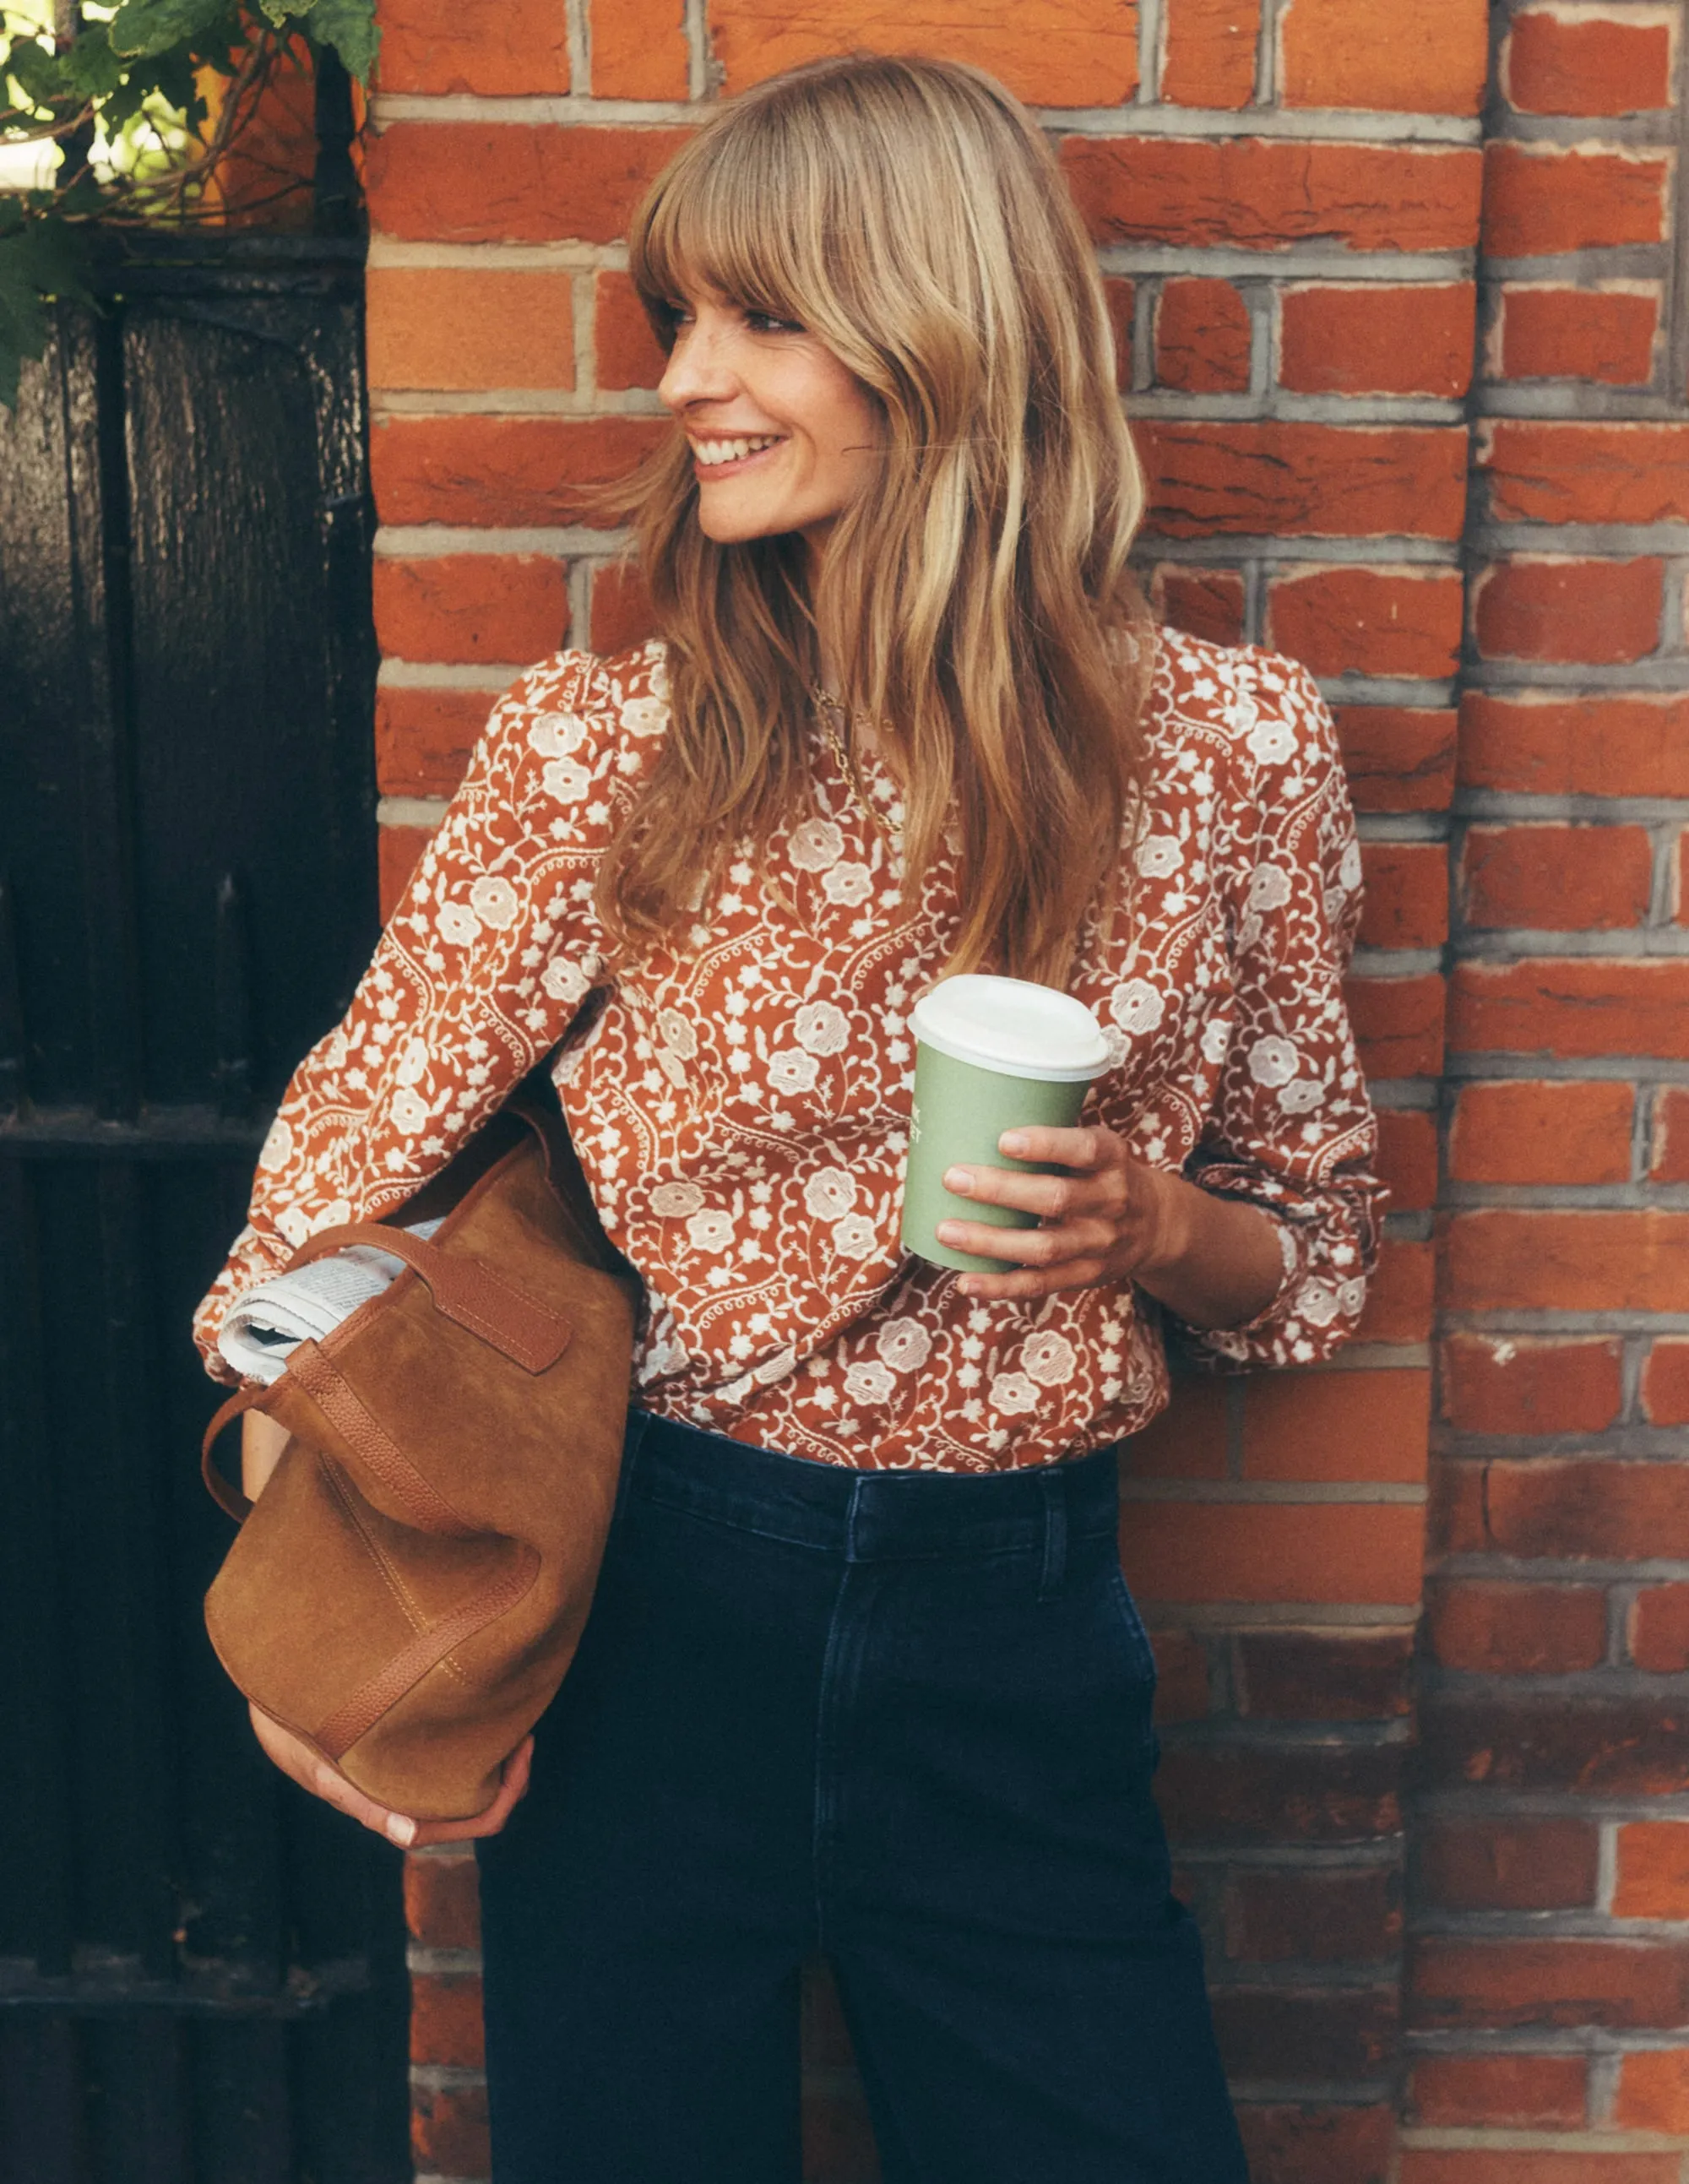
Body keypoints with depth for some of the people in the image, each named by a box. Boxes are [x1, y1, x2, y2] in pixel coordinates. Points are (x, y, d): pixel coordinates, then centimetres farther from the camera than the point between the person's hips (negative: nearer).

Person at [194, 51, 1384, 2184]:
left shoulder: (1233, 747, -4)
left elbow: (1318, 1250, 6)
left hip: (1016, 1631, 1)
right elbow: (332, 1190, -1)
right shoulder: (594, 745, -6)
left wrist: (1153, 1228, -15)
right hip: (644, 1597, 0)